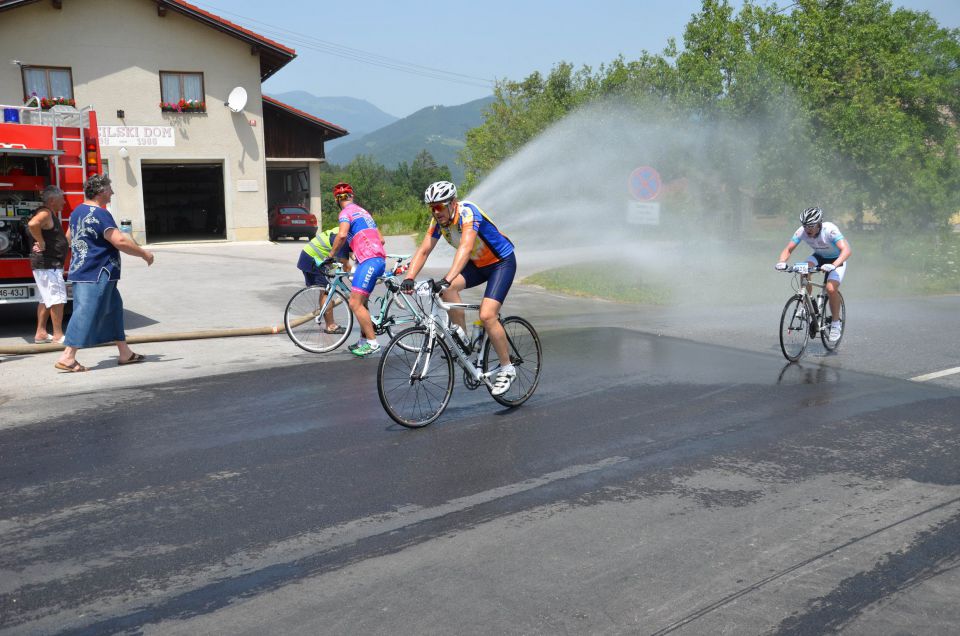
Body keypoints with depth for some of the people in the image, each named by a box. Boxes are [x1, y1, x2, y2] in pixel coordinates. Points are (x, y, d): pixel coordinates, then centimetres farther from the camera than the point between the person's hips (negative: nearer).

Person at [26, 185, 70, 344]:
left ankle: (41, 333, 20)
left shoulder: (52, 214, 16)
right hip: (47, 264, -11)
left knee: (46, 299, 15)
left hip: (52, 264, 11)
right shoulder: (45, 213, -15)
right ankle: (58, 335, -6)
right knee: (57, 298, -9)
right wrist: (42, 243, -26)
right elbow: (32, 224, -37)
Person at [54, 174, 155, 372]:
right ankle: (67, 357, -6)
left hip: (80, 272, 10)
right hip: (97, 274, -10)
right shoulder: (99, 214, -17)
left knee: (113, 308, 16)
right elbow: (120, 242, -23)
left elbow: (69, 238, 28)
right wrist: (144, 253, -11)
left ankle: (125, 353, 21)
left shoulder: (77, 212, 14)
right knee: (87, 313, -7)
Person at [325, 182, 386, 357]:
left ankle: (372, 342, -11)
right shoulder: (363, 211, 25)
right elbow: (381, 239, 26)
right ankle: (364, 340, 21)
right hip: (379, 259, 9)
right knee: (361, 302, 17)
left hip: (368, 261, -9)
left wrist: (330, 256, -9)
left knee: (355, 303, -10)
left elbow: (342, 235, -21)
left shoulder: (346, 212, -2)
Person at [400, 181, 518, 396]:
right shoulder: (439, 221, -8)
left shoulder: (468, 212, -30)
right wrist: (408, 279, -27)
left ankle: (507, 369, -4)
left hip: (502, 262, -7)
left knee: (487, 315, -21)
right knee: (447, 289, -21)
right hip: (477, 264, 7)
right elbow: (423, 251, -10)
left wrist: (447, 279, -56)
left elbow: (465, 248, -44)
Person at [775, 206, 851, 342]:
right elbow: (788, 249, -19)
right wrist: (781, 262, -40)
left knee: (831, 289, -24)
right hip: (819, 256, 4)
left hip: (836, 259, -4)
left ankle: (836, 323, -4)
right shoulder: (802, 231, -23)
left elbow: (846, 250, -43)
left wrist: (833, 265, -59)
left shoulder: (830, 230, -35)